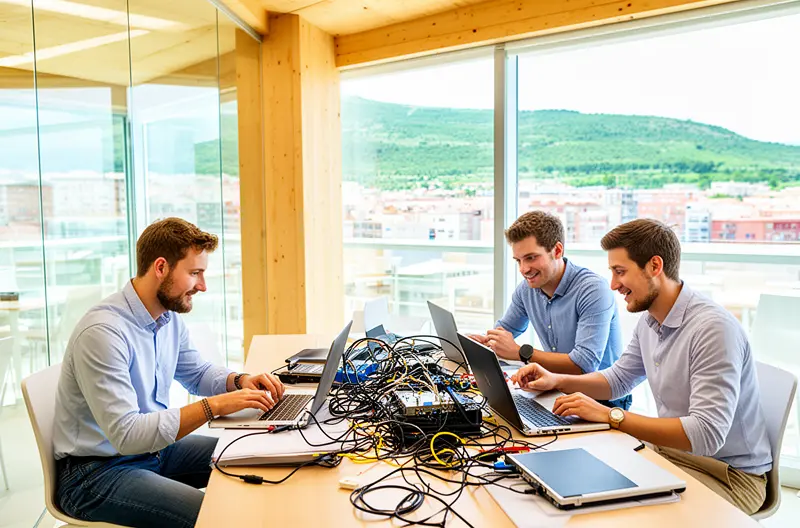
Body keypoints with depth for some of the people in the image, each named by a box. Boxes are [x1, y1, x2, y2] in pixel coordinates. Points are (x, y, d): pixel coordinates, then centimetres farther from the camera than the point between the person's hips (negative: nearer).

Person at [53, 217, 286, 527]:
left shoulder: (169, 318, 1)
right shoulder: (103, 332, -26)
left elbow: (197, 373, 16)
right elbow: (127, 435, -30)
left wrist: (240, 381, -4)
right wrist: (214, 406, -30)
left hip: (154, 448, 8)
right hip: (97, 473, -8)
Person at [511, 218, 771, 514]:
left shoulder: (713, 328, -26)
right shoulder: (649, 321, 2)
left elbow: (706, 435, -32)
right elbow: (619, 378, 17)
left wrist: (608, 415, -31)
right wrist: (556, 381, -1)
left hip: (730, 475, -7)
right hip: (671, 452, 8)